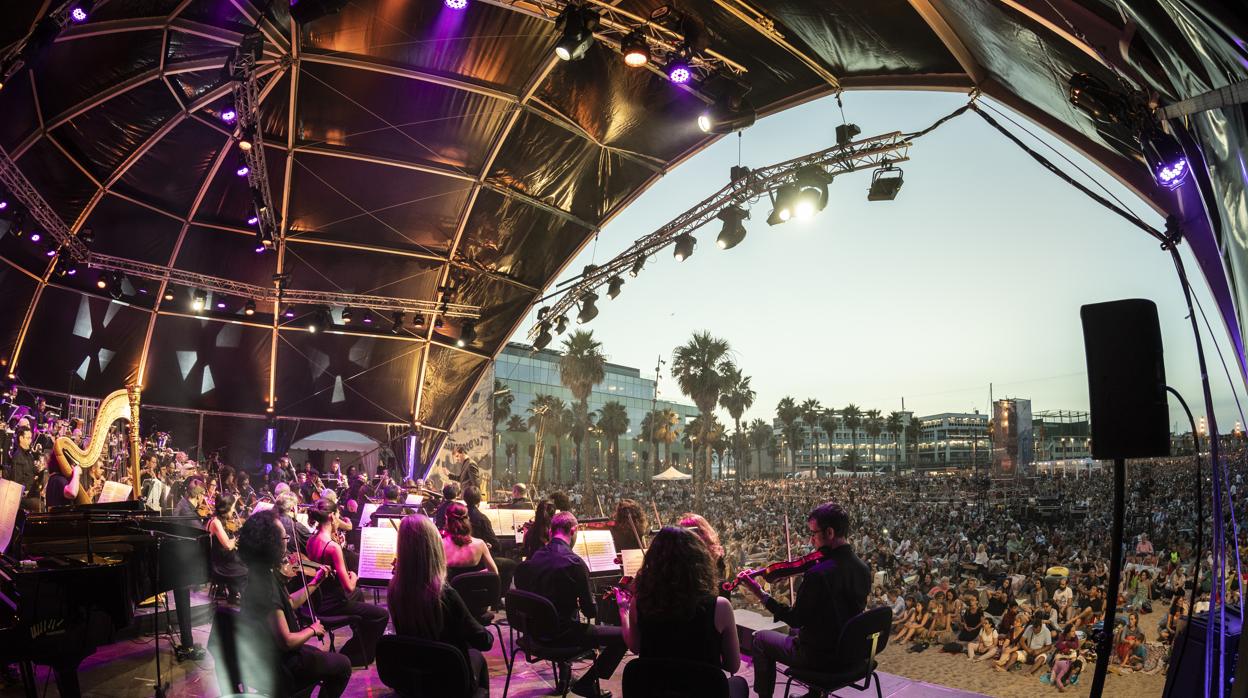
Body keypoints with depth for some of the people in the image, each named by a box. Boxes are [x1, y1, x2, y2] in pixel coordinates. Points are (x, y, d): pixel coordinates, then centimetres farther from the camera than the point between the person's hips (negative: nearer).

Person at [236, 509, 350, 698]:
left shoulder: (261, 572, -2)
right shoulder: (265, 585, -32)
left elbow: (289, 604, 12)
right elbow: (287, 641, -29)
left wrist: (315, 582, 13)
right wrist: (312, 630, -11)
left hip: (265, 657, 9)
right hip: (277, 666, -9)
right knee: (342, 665, 5)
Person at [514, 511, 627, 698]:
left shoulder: (533, 558, -2)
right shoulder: (575, 563, -20)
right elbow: (590, 612, -14)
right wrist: (589, 604, 8)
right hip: (562, 633, -7)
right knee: (623, 636, -1)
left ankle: (565, 673, 37)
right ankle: (586, 683, 5)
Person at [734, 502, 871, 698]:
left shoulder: (817, 574, -29)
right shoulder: (863, 569, -5)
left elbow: (795, 620, -19)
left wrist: (760, 593, -14)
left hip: (821, 657, -7)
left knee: (761, 638, 14)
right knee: (798, 633, 35)